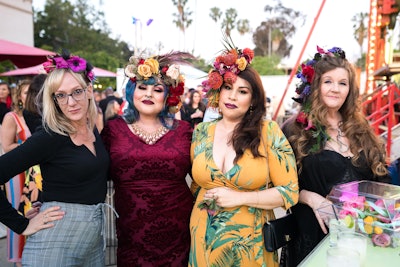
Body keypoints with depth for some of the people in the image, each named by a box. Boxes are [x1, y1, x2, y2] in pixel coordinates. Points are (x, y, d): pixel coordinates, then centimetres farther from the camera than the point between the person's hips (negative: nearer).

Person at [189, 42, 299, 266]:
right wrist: (206, 198, -4)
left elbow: (290, 191, -12)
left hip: (250, 243, -3)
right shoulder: (201, 132, -1)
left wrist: (238, 198, -19)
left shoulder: (268, 132, -11)